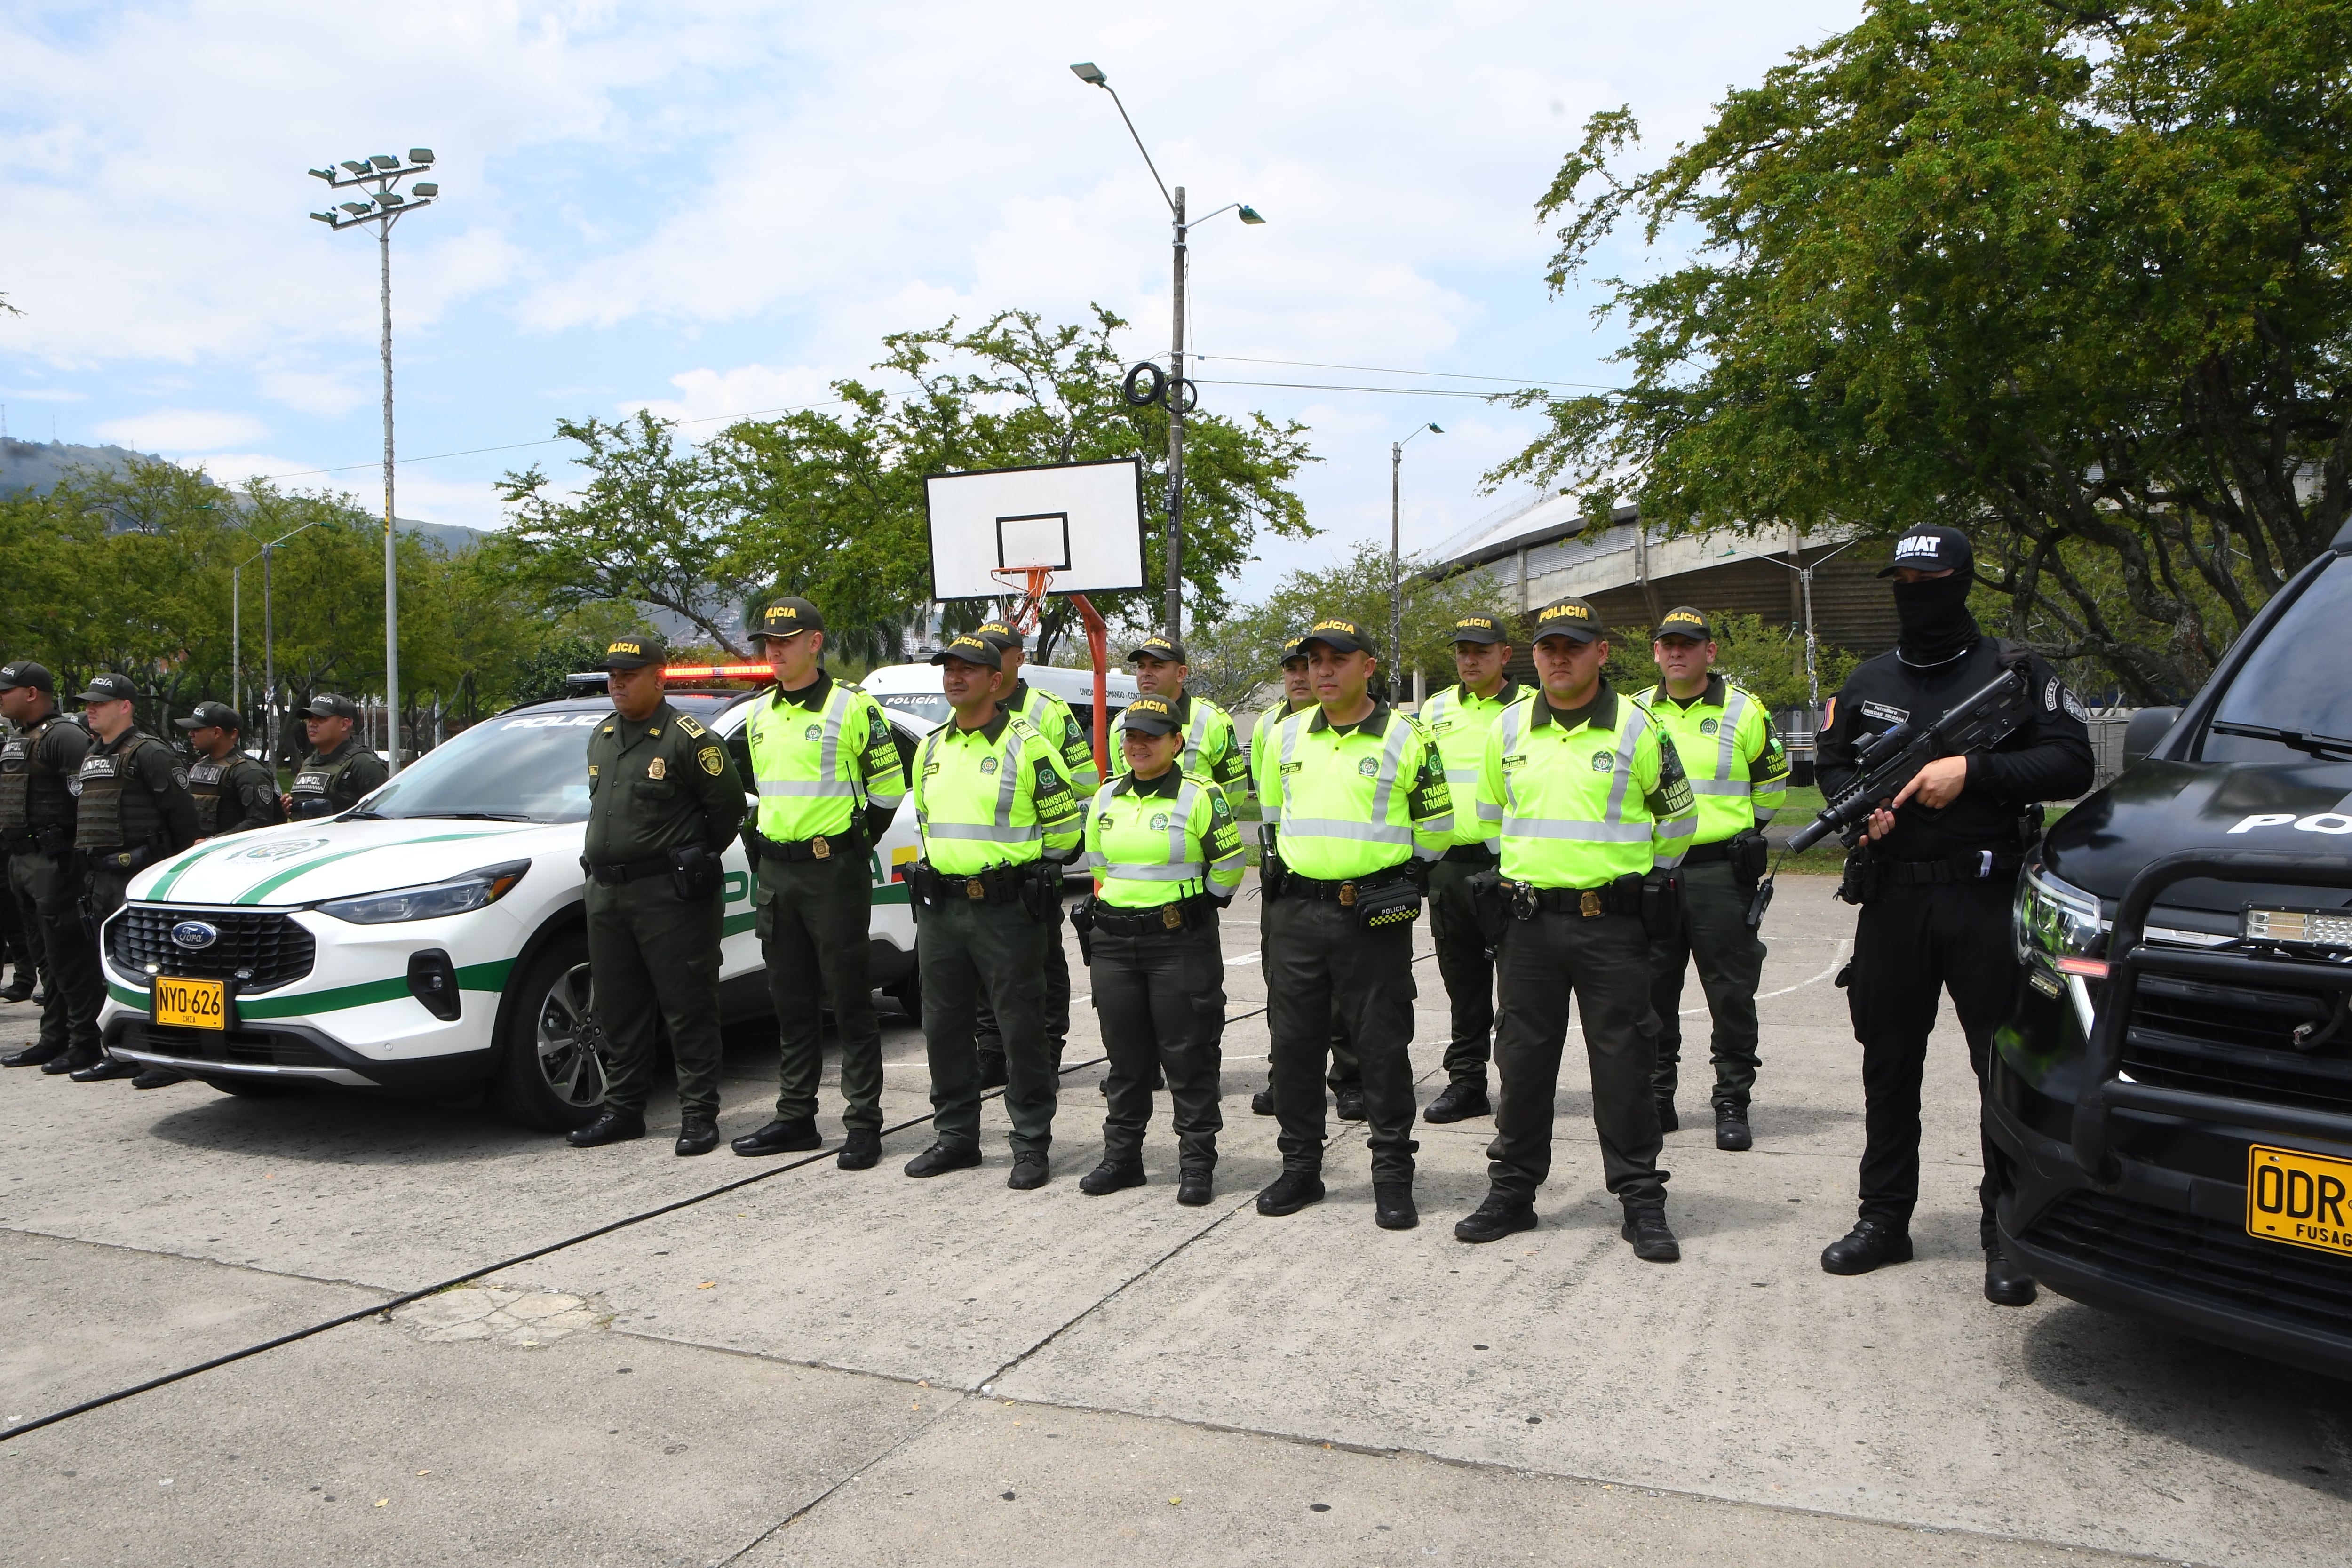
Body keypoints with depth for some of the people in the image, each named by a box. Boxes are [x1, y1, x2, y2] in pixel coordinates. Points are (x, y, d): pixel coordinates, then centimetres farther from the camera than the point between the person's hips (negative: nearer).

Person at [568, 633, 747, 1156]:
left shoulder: (689, 738, -9)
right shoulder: (601, 738, 15)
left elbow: (729, 807, -7)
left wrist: (692, 860, 1)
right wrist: (609, 865, 16)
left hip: (670, 895, -7)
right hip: (605, 894, 8)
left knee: (688, 1009, -2)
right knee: (619, 1010, 13)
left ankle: (699, 1114, 4)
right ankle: (624, 1109, 23)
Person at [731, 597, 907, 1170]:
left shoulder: (852, 708, -7)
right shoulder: (759, 715, 14)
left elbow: (889, 785, -5)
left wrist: (854, 843, -3)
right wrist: (759, 842, 14)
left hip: (833, 870, -7)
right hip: (774, 872, 7)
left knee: (849, 1000, -2)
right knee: (790, 1001, 13)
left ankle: (864, 1123, 5)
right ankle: (795, 1117, 22)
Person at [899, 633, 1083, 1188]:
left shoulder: (1026, 745, -7)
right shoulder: (930, 748, 13)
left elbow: (1064, 825, -4)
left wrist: (1030, 871, 1)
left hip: (1007, 910, -6)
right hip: (940, 908, 6)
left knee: (1021, 1028, 0)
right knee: (944, 1028, 11)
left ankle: (1031, 1145, 10)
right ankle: (956, 1136, 25)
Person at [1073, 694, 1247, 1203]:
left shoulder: (1200, 796, -7)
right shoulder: (1106, 798, 10)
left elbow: (1230, 863, -2)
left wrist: (1201, 903, 5)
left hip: (1182, 944, -5)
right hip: (1114, 943, 5)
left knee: (1189, 1059, 1)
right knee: (1125, 1056, 12)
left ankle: (1197, 1164, 10)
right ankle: (1122, 1156, 23)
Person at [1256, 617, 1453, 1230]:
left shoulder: (1406, 739, -2)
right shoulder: (1287, 736, 9)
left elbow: (1436, 826, 5)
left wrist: (1391, 873, 6)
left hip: (1374, 917, -4)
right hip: (1296, 913, 4)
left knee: (1383, 1047, 2)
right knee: (1293, 1043, 8)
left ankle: (1393, 1177, 14)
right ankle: (1300, 1167, 22)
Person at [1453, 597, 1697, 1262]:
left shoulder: (1637, 727, -2)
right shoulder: (1508, 729, 6)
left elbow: (1679, 815, 11)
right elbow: (1491, 813, 21)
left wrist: (1648, 877, 13)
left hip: (1613, 923, -3)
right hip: (1529, 922, 3)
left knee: (1623, 1063, 2)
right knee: (1522, 1058, 9)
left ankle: (1641, 1201, 14)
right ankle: (1512, 1190, 20)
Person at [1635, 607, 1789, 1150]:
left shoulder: (1744, 712, 2)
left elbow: (1772, 785, 14)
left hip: (1720, 875, -2)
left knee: (1731, 994, 1)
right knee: (1652, 992, 7)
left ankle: (1732, 1104, 11)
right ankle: (1656, 1098, 19)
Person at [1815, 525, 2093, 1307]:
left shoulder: (2015, 672, 2)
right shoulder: (1869, 681, 15)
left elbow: (2072, 764, -5)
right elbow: (1832, 764, 22)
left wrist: (1973, 772, -17)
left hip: (1987, 897, -4)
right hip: (1891, 897, 4)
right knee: (1889, 1064, 10)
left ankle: (2007, 1235, 9)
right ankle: (1885, 1218, 21)